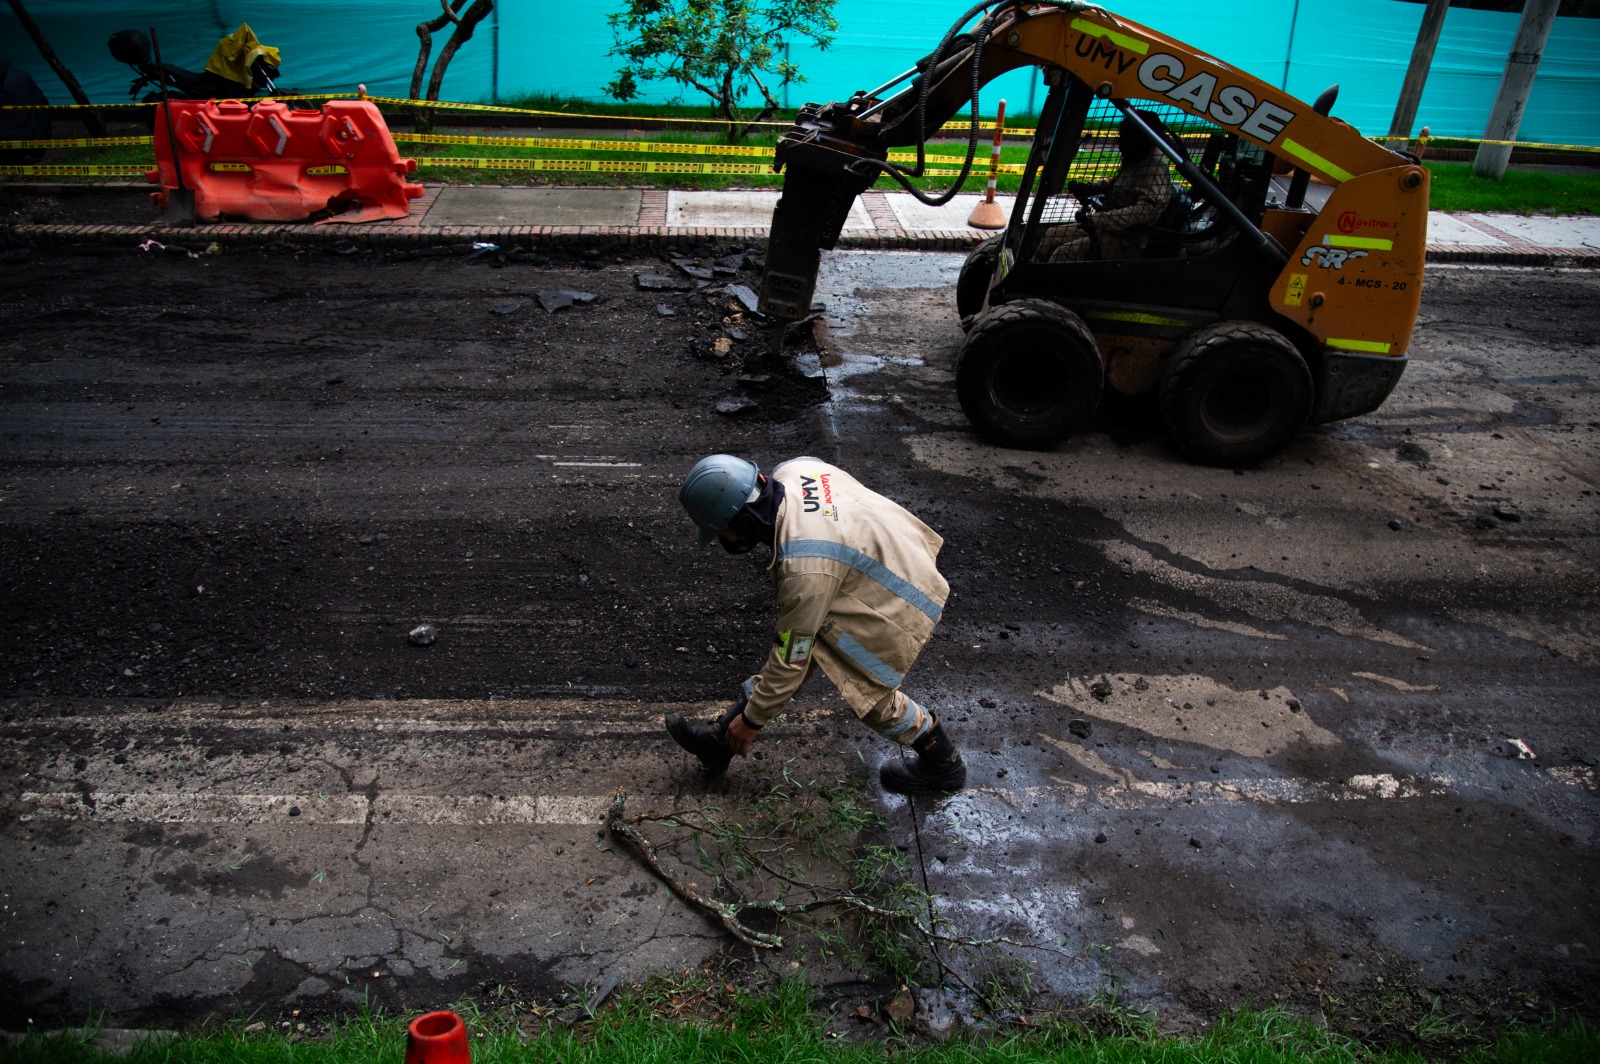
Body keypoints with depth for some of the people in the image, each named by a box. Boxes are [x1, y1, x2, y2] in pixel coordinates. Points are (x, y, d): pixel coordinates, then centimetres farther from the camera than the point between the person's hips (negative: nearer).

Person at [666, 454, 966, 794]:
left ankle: (942, 764, 30)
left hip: (894, 605, -9)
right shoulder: (792, 471, -13)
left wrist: (753, 719, -10)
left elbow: (792, 655, -23)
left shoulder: (803, 566, -35)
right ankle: (722, 739, 18)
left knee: (866, 690, 8)